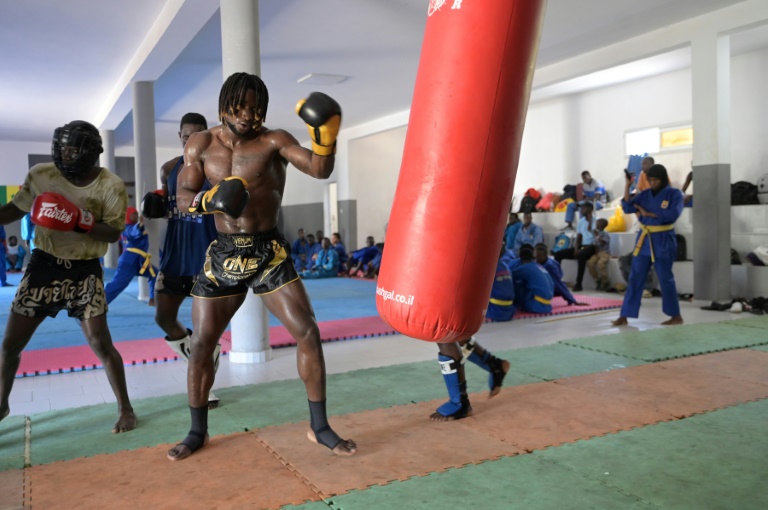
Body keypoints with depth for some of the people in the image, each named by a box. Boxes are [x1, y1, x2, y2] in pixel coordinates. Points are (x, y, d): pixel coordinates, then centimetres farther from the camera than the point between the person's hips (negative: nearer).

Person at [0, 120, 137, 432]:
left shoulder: (110, 185, -11)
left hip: (85, 271, -3)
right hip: (43, 265, 3)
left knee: (100, 344, -5)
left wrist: (80, 221, -30)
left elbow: (113, 233, -15)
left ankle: (125, 408, 12)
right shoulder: (41, 175, -4)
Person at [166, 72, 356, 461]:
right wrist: (207, 200, -20)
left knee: (307, 331, -10)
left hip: (269, 252, -2)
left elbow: (320, 170, -19)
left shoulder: (274, 140, -5)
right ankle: (197, 432, 27)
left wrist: (325, 135, -37)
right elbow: (183, 197, 2)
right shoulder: (201, 144, 4)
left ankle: (319, 427, 7)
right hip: (223, 254, 2)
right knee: (200, 345, 5)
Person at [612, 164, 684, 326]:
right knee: (635, 278, 4)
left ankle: (676, 316, 17)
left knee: (665, 279, 2)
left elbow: (673, 214, -19)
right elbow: (627, 208, -4)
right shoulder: (645, 194, 6)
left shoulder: (674, 194, -5)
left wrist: (648, 213, -15)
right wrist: (627, 186, -10)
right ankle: (624, 316, 7)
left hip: (663, 241, -4)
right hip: (644, 240, 4)